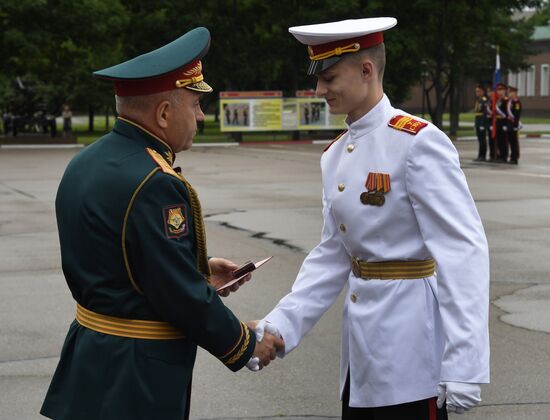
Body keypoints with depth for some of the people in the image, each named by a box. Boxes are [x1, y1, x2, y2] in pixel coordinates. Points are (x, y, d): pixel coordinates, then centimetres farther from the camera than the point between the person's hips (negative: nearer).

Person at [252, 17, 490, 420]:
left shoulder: (418, 143, -15)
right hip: (361, 345, 8)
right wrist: (279, 326, 1)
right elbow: (332, 256, 12)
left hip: (409, 348, -7)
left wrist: (463, 367, -24)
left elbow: (465, 252, -19)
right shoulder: (336, 154, 9)